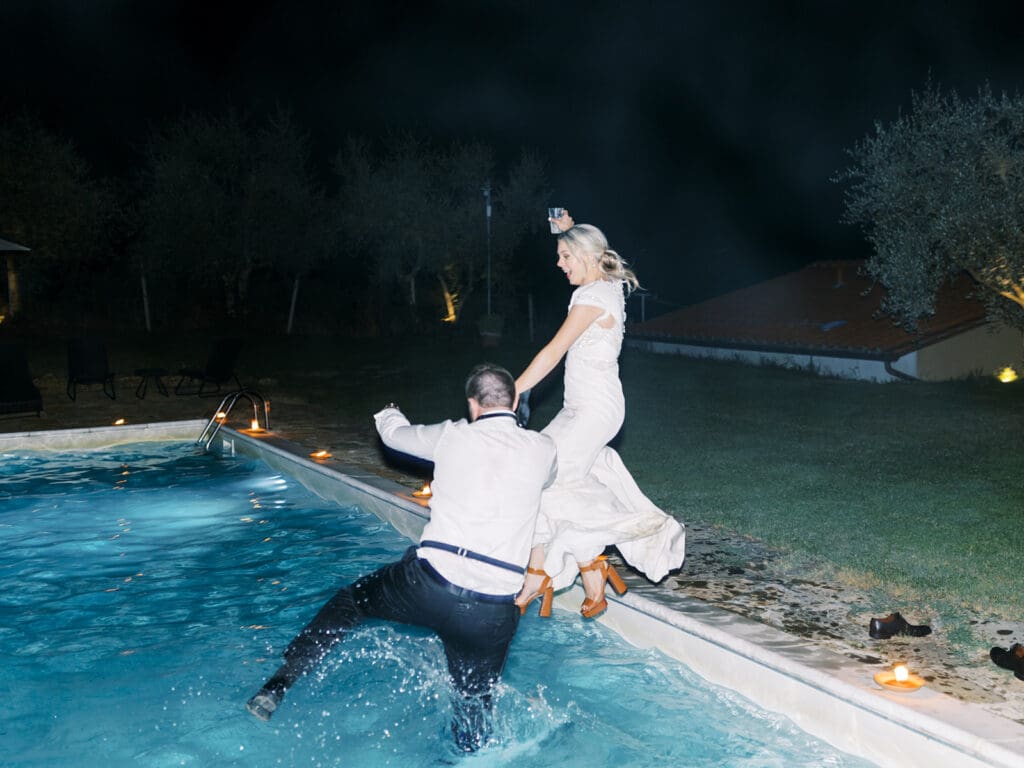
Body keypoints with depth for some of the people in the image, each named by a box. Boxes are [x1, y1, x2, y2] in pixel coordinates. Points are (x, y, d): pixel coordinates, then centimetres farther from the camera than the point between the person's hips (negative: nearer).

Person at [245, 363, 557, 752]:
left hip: (431, 583, -1)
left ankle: (278, 685, 19)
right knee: (475, 700, 20)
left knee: (349, 600, 24)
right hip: (494, 610, 1)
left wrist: (388, 413, 46)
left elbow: (395, 435, 22)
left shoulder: (453, 436, 3)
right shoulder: (542, 449, 5)